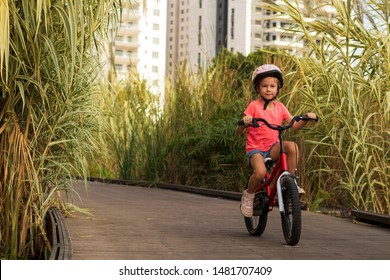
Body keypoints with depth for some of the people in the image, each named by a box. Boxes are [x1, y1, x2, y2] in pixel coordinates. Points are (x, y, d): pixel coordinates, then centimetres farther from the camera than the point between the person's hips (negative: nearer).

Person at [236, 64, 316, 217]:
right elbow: (239, 132, -11)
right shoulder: (254, 106, -6)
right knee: (260, 172, -33)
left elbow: (294, 125, 5)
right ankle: (248, 195, -1)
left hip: (273, 148, 4)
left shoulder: (279, 107, 7)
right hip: (255, 148, -4)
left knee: (292, 146, -28)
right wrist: (244, 123, -33)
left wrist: (306, 118, -14)